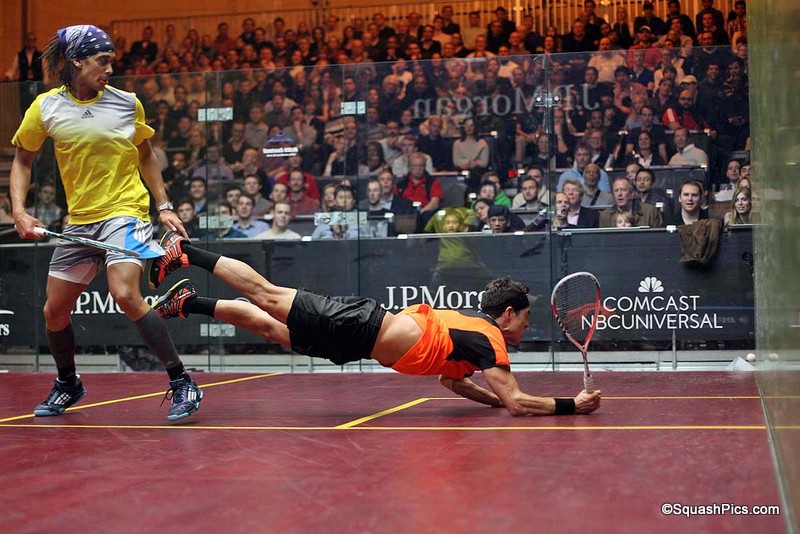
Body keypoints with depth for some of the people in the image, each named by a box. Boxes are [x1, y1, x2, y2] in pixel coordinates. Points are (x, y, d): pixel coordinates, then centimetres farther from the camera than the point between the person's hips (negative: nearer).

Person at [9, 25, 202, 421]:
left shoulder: (127, 103, -3)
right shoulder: (45, 108, -2)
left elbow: (145, 155, 12)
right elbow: (22, 159, 11)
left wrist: (164, 206, 5)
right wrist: (19, 210, -2)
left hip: (126, 212, -4)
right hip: (79, 221, 4)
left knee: (126, 296, -27)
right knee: (54, 311, 9)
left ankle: (182, 384, -17)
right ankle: (67, 384, 37)